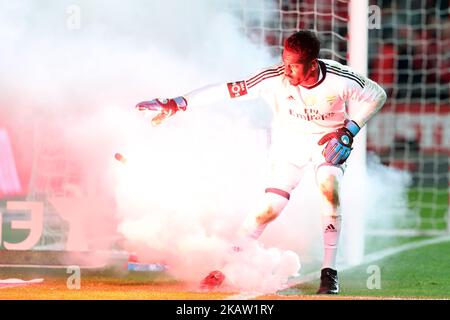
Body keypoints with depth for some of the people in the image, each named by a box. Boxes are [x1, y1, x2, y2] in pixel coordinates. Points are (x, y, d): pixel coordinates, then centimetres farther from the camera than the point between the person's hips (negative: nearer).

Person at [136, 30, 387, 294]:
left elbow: (377, 95, -11)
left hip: (329, 140, -1)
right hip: (290, 140, 1)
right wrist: (176, 104, -34)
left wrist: (348, 132, -20)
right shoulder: (274, 79, -30)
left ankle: (329, 272, -14)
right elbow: (226, 91, -29)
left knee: (329, 191, -26)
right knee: (272, 207, -9)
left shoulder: (340, 80, -29)